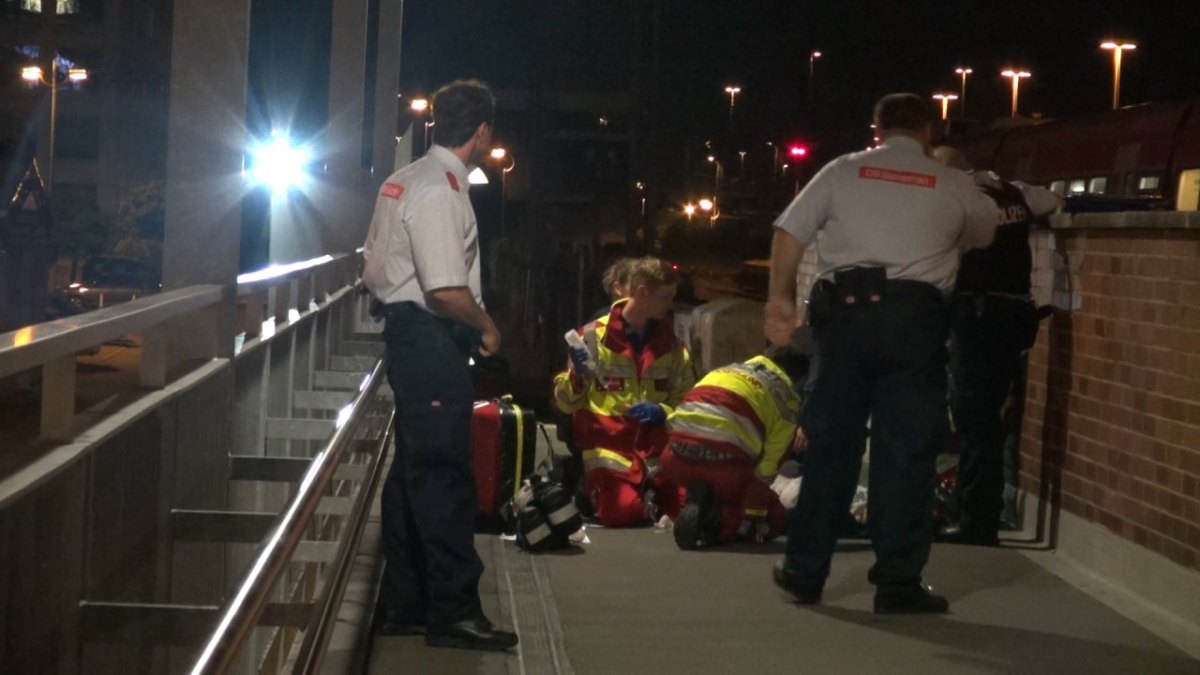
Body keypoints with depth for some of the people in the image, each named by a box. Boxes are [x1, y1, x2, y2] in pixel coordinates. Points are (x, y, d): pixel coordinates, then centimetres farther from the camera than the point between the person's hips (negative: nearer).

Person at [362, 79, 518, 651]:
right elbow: (447, 292, -24)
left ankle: (403, 604, 22)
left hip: (405, 331, 10)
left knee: (413, 470, 14)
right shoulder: (441, 191, -18)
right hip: (432, 340, -10)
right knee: (444, 472, -5)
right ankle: (453, 609, 0)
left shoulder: (404, 180, 14)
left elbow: (374, 273, 18)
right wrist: (485, 325, -9)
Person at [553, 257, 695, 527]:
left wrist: (663, 413, -7)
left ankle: (648, 495, 11)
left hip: (657, 449, 3)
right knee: (621, 511, -29)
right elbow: (565, 402, 3)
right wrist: (577, 378, -18)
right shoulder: (594, 337, -1)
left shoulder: (672, 346, 9)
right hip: (608, 446, -3)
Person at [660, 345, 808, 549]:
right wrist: (755, 515, 9)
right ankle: (714, 521, -10)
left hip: (676, 459, 6)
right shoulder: (786, 397, 12)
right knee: (775, 518, 17)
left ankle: (698, 504, 3)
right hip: (723, 460, -6)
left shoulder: (724, 371, 28)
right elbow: (769, 463, 4)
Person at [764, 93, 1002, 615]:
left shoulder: (843, 171, 10)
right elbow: (986, 231, 28)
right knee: (905, 450, 3)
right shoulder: (952, 186, 10)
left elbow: (789, 233, 2)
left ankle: (804, 571, 15)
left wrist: (779, 298, 7)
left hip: (845, 309, 2)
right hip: (914, 314, -1)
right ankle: (897, 584, 5)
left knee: (831, 443, 9)